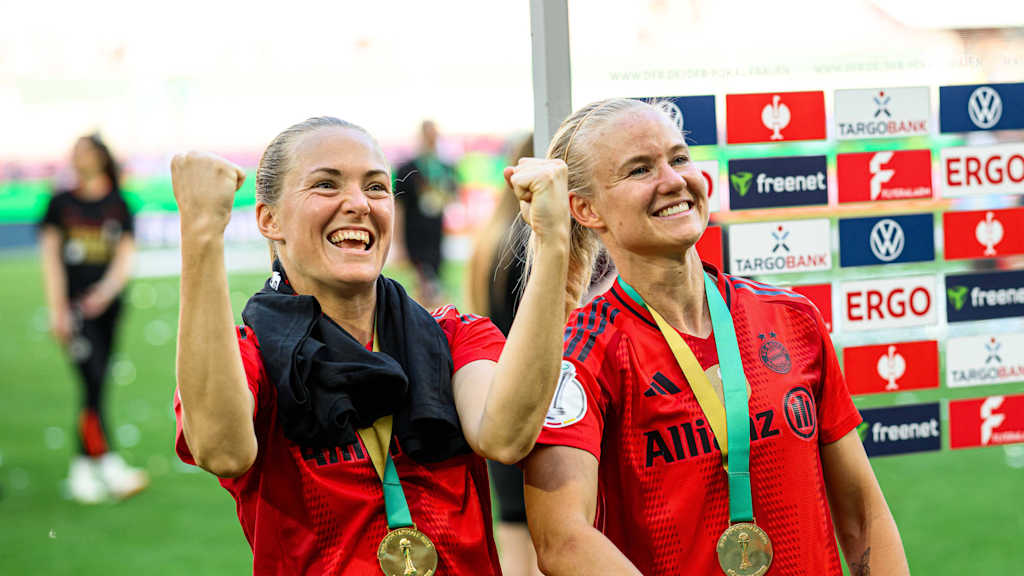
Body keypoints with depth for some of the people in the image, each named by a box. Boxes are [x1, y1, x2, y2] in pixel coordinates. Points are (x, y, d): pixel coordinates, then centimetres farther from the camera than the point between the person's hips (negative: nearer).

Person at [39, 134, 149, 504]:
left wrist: (105, 291, -19)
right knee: (93, 381, -16)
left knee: (97, 386, 4)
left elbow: (125, 258, 1)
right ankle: (109, 466, -21)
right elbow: (50, 256, 2)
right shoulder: (61, 203, 7)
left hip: (108, 308, 2)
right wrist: (57, 310, -8)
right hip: (74, 306, -2)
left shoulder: (119, 207, 9)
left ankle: (82, 471, 13)